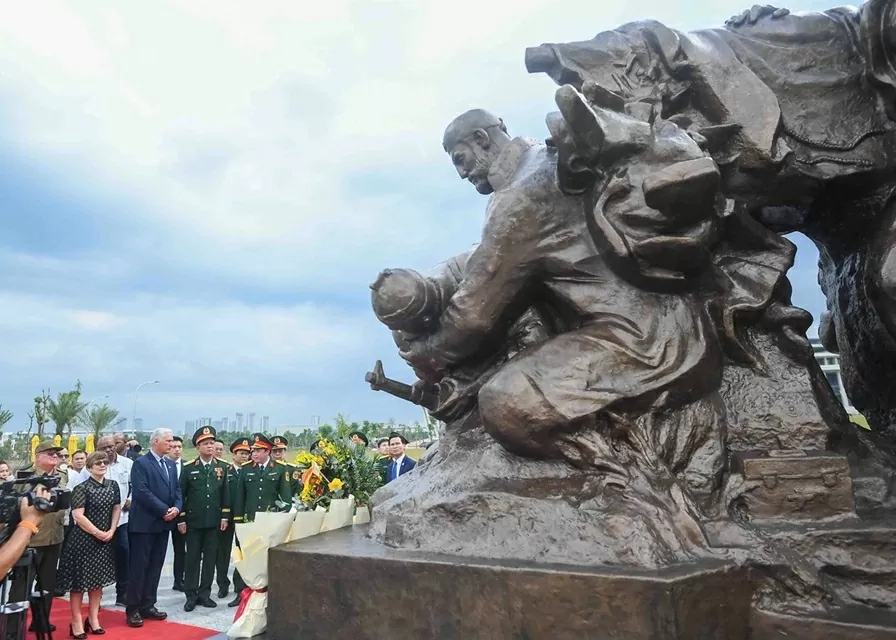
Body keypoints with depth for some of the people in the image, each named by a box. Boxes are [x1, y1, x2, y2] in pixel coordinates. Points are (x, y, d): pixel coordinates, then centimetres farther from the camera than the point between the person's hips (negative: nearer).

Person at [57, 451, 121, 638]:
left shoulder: (113, 485, 4)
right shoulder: (81, 488, -13)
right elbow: (78, 516, -18)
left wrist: (111, 531, -3)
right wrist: (98, 533, -16)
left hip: (105, 540, 5)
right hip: (83, 540, -5)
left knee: (98, 579, 12)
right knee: (79, 580, 2)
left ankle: (93, 619, 22)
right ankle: (77, 622, 12)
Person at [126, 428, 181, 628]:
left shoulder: (171, 464, 13)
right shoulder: (141, 463, -10)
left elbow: (177, 489, 13)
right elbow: (142, 492, -19)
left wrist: (177, 508, -7)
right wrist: (164, 510, -18)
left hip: (164, 523, 7)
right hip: (144, 523, -7)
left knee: (155, 566, 11)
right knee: (139, 566, 0)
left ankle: (148, 606, 20)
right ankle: (133, 609, 9)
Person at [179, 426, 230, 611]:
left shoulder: (222, 467, 4)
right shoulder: (188, 468, -3)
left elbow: (225, 493, 7)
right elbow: (181, 494, -1)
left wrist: (225, 516, 2)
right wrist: (180, 519, -5)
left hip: (214, 521, 2)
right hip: (193, 520, -2)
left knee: (210, 557, 7)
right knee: (193, 558, 4)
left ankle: (204, 593, 17)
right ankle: (191, 595, 13)